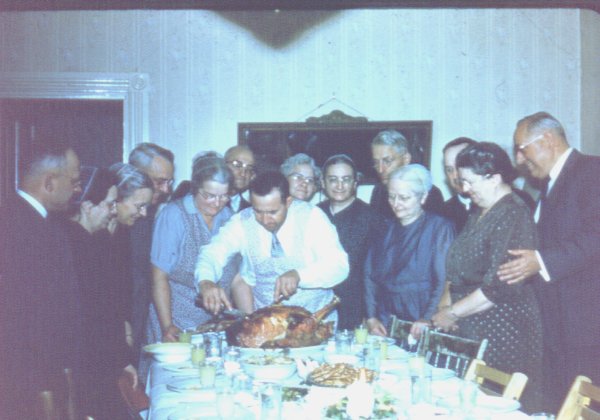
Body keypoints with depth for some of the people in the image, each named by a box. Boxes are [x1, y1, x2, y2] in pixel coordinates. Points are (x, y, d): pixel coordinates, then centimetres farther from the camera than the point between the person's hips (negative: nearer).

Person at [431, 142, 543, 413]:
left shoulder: (513, 215, -13)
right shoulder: (478, 215, 15)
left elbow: (500, 287, -20)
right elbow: (458, 269, 18)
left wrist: (452, 313, -14)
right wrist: (446, 305, 0)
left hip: (501, 335, -8)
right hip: (470, 331, 8)